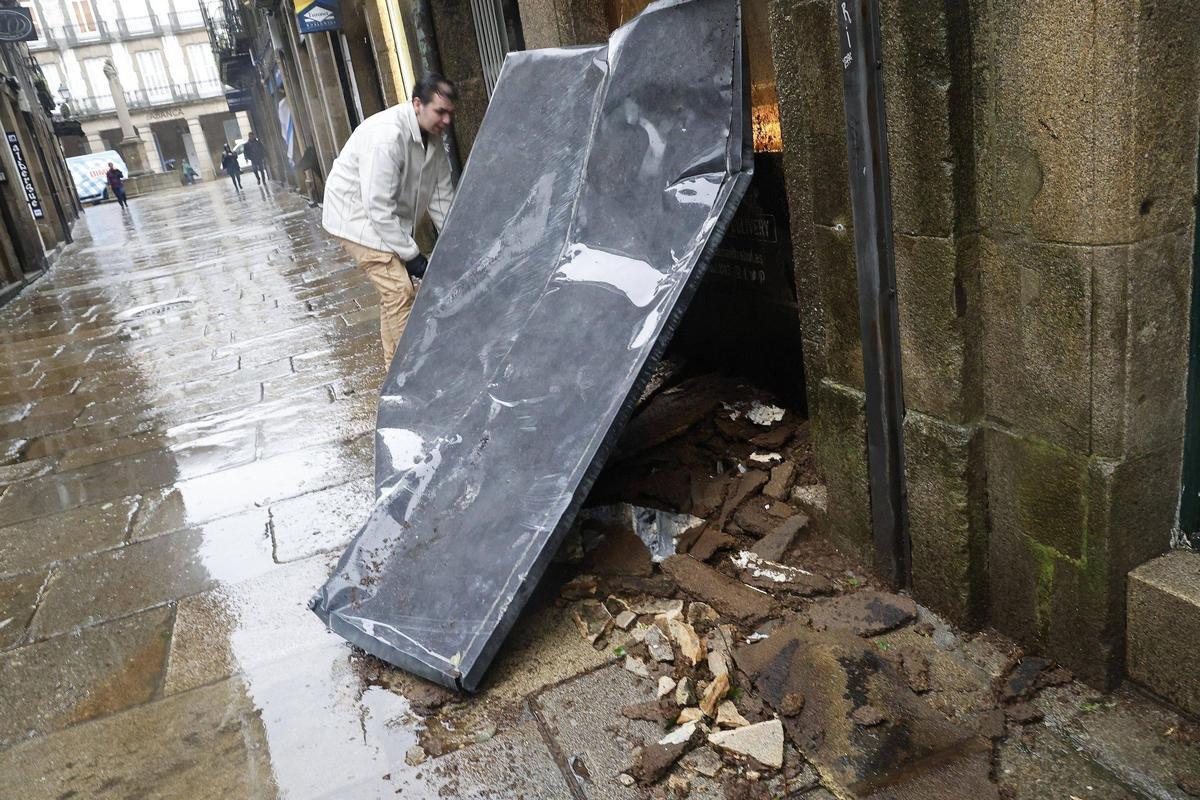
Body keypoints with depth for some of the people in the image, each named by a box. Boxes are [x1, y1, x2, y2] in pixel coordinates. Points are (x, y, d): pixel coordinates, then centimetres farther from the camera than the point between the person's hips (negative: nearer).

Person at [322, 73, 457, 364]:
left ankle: (396, 364, 29)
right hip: (357, 216, -9)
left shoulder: (432, 136, -4)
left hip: (388, 218, 9)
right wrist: (410, 253, -26)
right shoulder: (386, 137, -32)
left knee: (393, 290, 16)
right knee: (400, 291, -16)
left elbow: (441, 192, 3)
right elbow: (378, 207, -32)